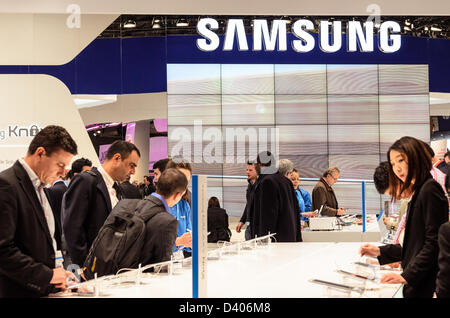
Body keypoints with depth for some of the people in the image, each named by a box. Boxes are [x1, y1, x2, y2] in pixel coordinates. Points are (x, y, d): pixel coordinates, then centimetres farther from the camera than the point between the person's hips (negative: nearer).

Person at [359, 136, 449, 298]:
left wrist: (407, 276, -20)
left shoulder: (430, 189, -11)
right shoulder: (417, 192, 17)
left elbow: (434, 243, -17)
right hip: (415, 283, 8)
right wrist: (380, 251, 17)